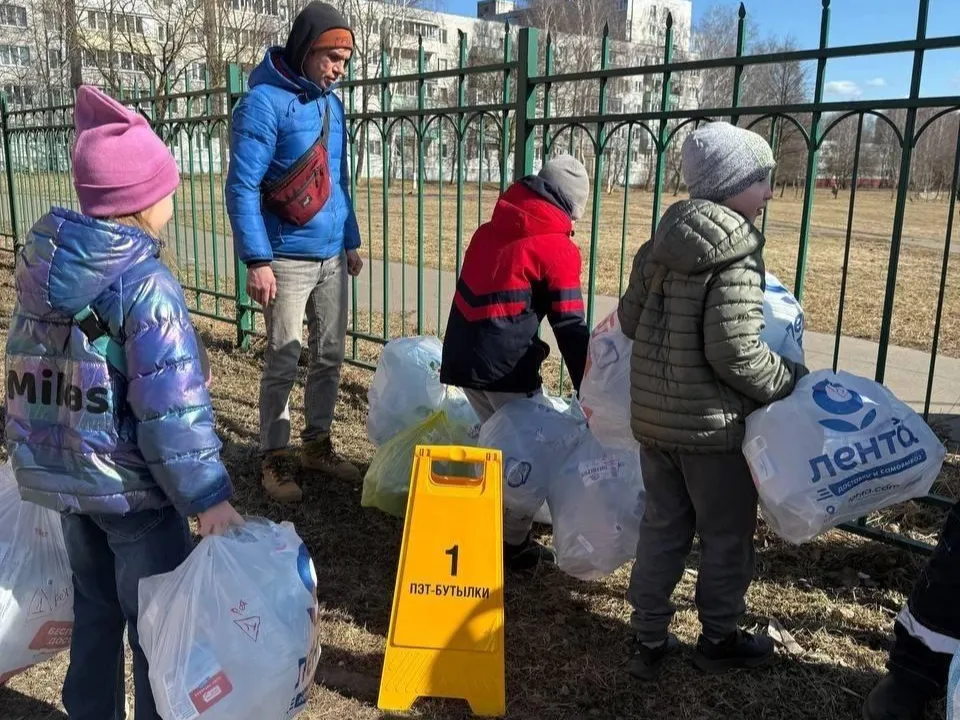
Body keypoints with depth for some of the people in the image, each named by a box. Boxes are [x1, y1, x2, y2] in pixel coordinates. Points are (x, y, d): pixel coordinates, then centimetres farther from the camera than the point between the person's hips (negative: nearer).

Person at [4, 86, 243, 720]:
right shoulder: (146, 286, -23)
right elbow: (173, 408, -25)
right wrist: (209, 496, -18)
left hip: (60, 474, 8)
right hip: (132, 485, -7)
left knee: (94, 607, 24)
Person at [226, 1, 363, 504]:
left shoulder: (331, 103, 11)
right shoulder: (265, 102, -11)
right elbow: (241, 187, -14)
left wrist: (351, 241, 17)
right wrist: (257, 260, -19)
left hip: (332, 256, 7)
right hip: (288, 260, -7)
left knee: (330, 356, 11)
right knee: (283, 363, 0)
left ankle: (317, 445, 26)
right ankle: (273, 459, 15)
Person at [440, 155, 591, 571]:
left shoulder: (491, 229, 16)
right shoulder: (558, 248, -5)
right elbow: (570, 329, -7)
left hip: (462, 355, 7)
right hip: (504, 365, -7)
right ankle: (514, 544, 14)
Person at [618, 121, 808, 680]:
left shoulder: (662, 243, 3)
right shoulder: (736, 255, -19)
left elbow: (630, 318, 7)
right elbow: (735, 353, -24)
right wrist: (792, 380, -8)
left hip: (653, 416, 7)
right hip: (712, 424, -7)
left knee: (662, 528, 18)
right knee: (727, 536, 14)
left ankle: (649, 639, 27)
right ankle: (719, 640, 31)